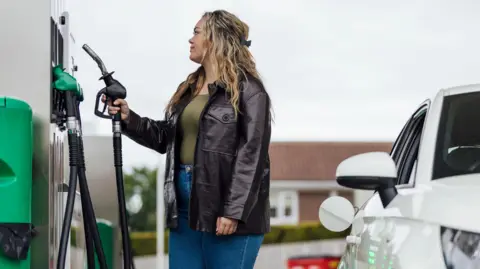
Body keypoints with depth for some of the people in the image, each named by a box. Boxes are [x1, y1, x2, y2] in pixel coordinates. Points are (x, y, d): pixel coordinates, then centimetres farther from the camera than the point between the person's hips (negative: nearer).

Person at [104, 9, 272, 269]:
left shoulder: (248, 90, -8)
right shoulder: (189, 87, 18)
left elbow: (251, 156, -15)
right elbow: (166, 138, 20)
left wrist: (234, 211, -21)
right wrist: (129, 119, 5)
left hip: (225, 210, -8)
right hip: (185, 206, 8)